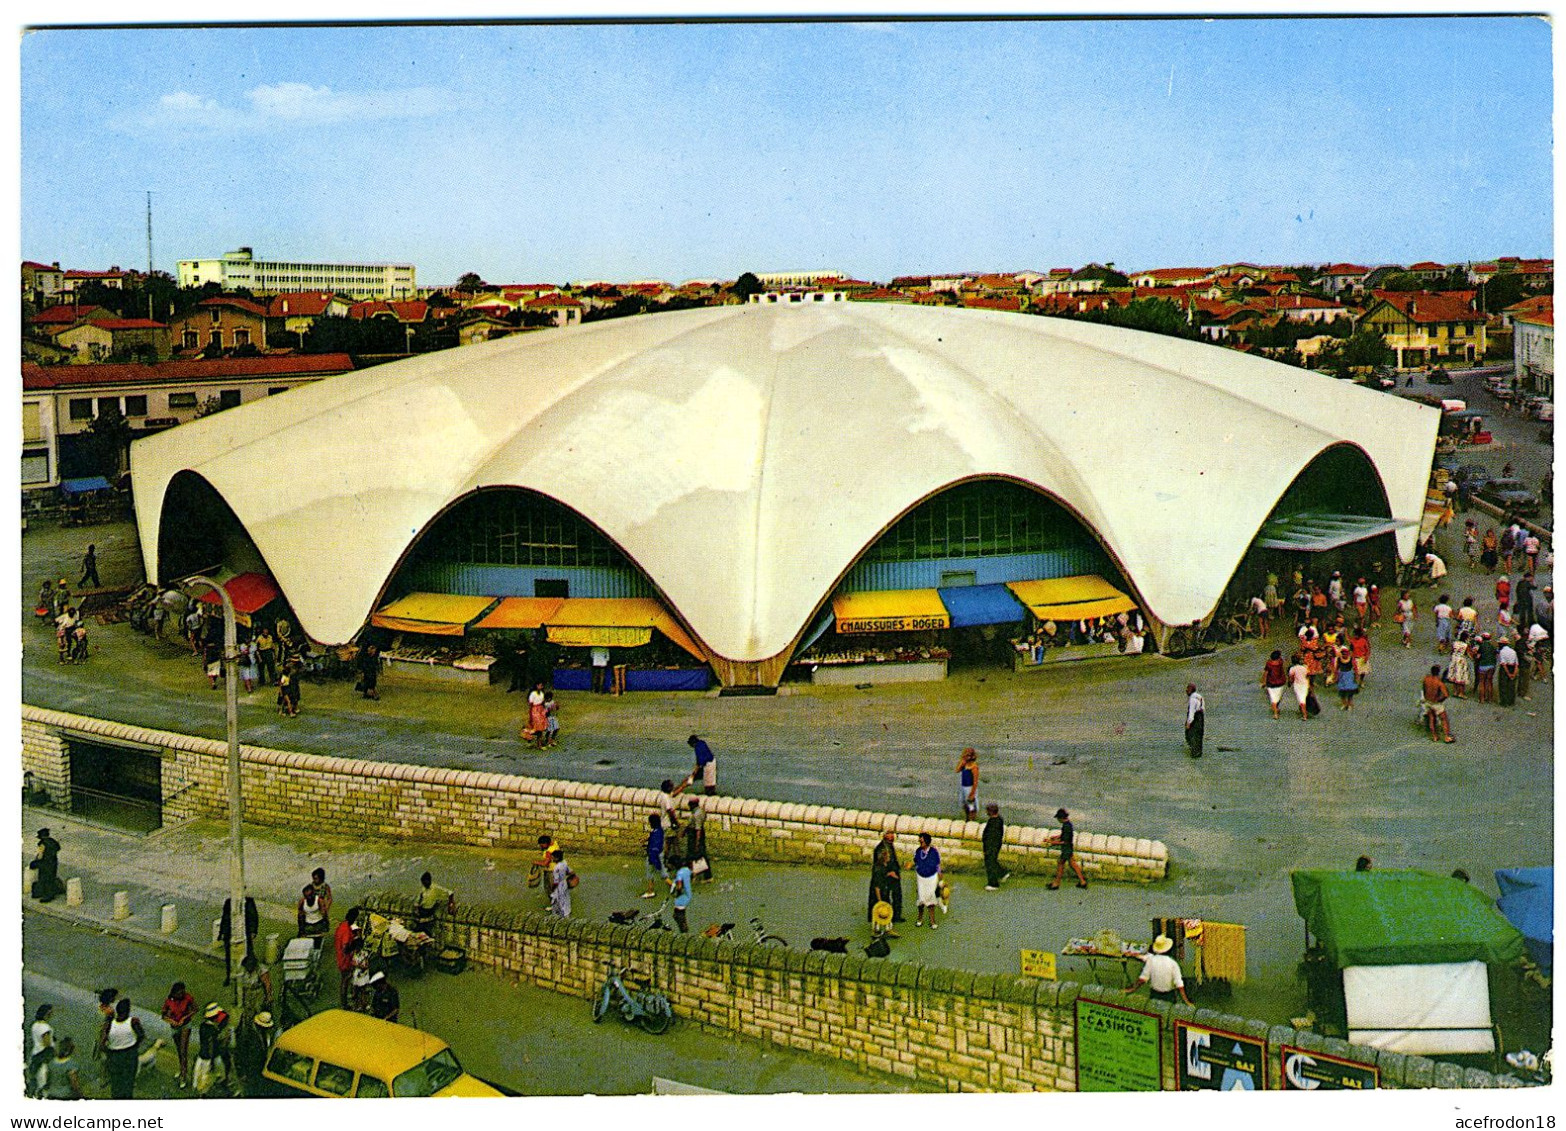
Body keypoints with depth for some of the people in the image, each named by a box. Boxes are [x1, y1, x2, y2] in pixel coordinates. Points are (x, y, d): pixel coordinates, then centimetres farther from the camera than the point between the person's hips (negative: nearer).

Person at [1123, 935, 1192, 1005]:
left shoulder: (1150, 960, -12)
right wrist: (1185, 1000, -13)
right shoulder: (1173, 963, -17)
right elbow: (1179, 984, -17)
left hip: (1154, 995, 3)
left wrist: (1133, 988, 0)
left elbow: (1143, 978, -10)